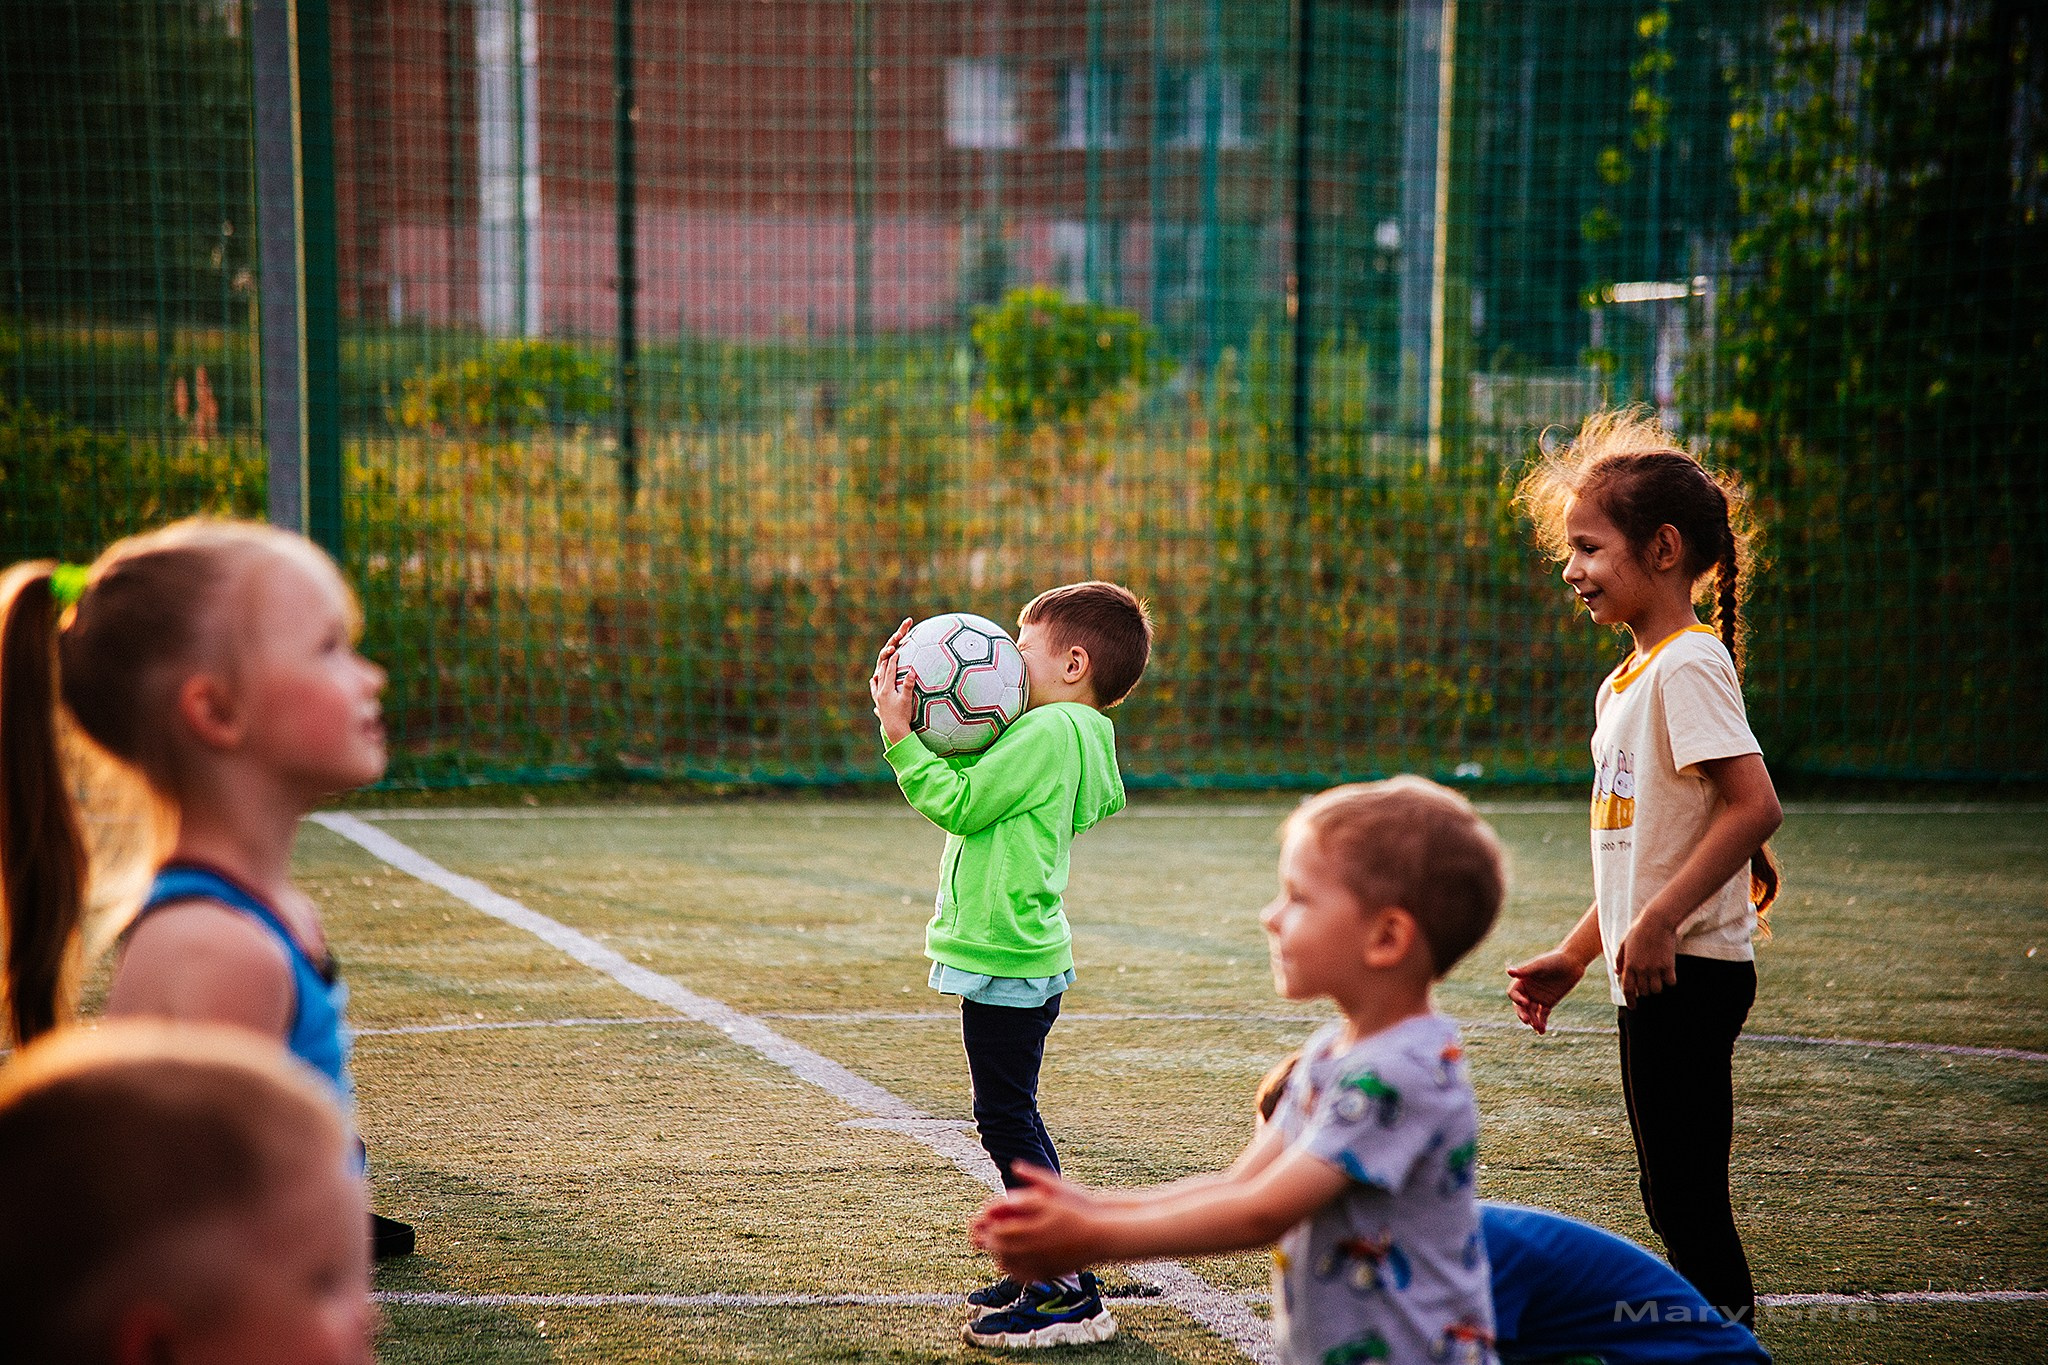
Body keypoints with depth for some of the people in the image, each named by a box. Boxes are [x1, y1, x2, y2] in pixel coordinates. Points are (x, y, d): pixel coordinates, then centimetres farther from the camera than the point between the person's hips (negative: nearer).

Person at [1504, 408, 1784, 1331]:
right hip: (1653, 976, 10)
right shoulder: (1624, 684, 17)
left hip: (1688, 971, -10)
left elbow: (1754, 807, -23)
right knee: (1677, 1201, 14)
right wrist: (1572, 958, 20)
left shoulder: (1689, 666, -13)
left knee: (1688, 1200, -8)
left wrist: (1658, 923, -24)